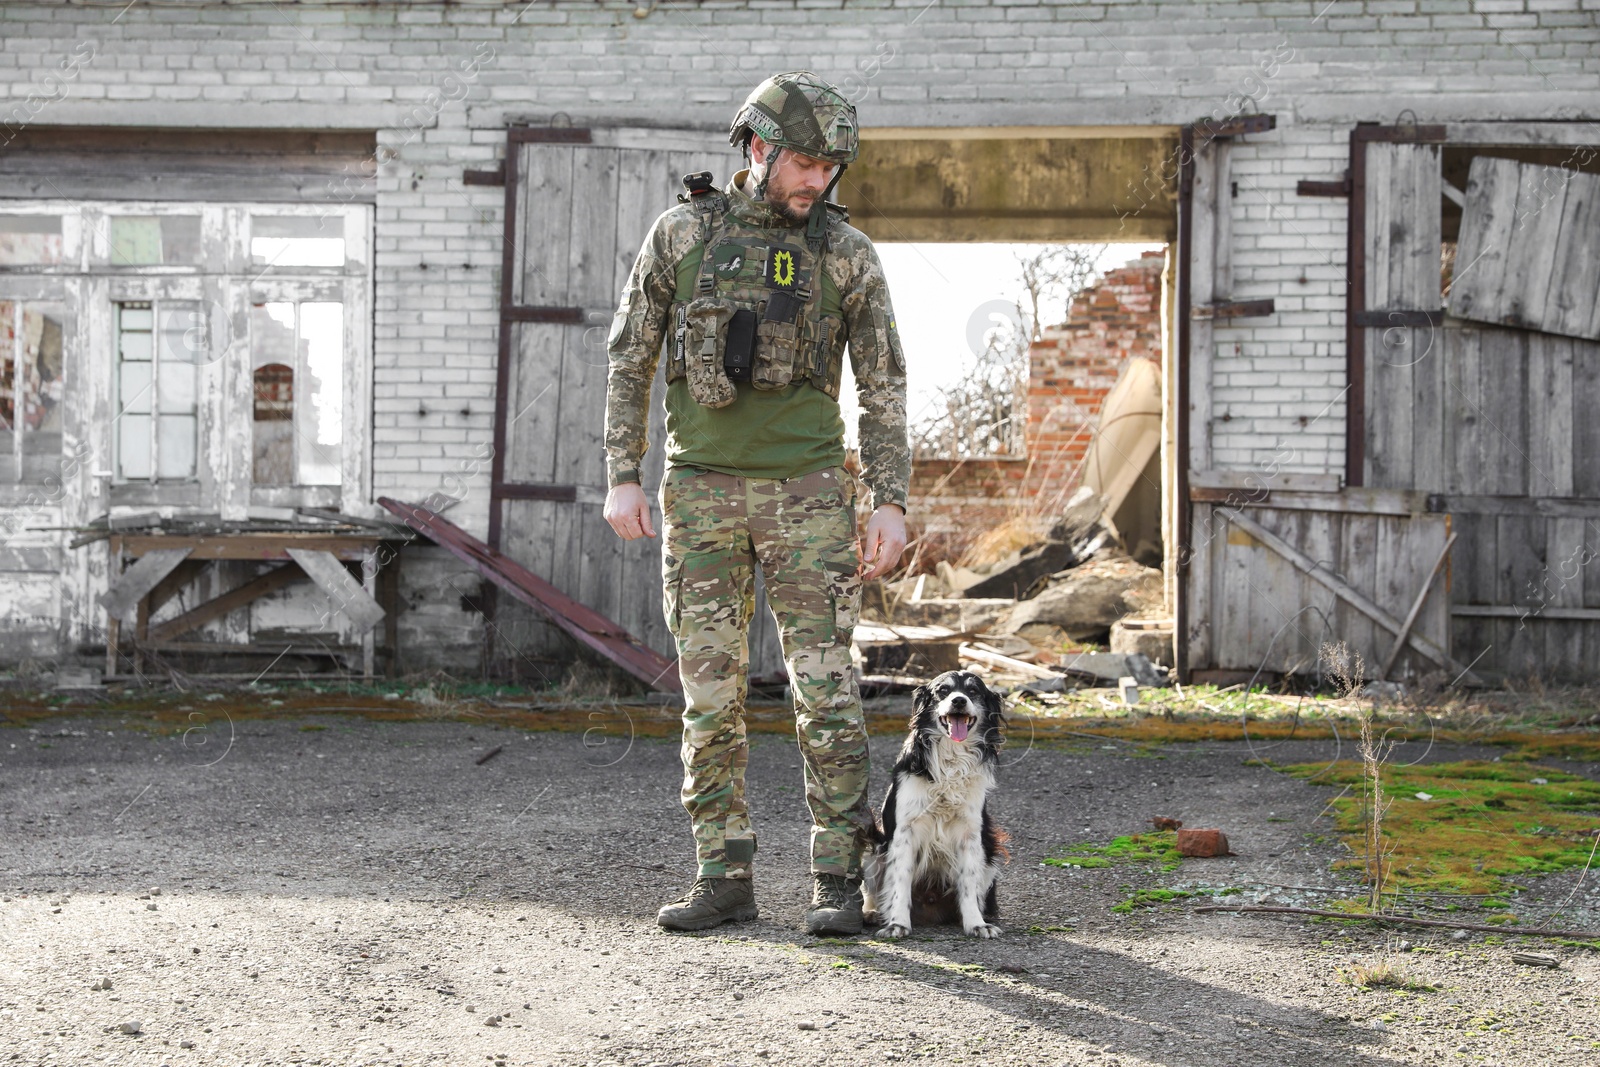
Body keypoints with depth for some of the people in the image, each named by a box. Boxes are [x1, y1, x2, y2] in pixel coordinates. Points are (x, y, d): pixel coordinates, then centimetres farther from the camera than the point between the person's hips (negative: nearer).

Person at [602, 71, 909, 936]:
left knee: (825, 687, -6)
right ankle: (725, 880, 10)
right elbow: (629, 360, 5)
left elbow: (882, 386, 2)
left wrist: (890, 505, -6)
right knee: (710, 692, 2)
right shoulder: (680, 235, 0)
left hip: (805, 491, -1)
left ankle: (837, 883, 1)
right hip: (702, 493, 1)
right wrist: (622, 478, -3)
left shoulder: (846, 252, -1)